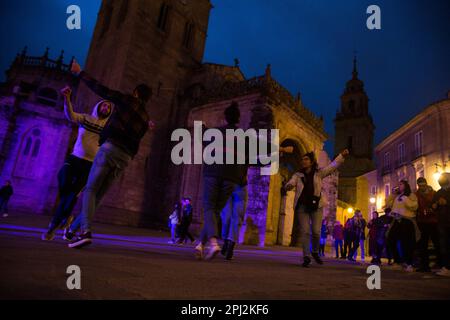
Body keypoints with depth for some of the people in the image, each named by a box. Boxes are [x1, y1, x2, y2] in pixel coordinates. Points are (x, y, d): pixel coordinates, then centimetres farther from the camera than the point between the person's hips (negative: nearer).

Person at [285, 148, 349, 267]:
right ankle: (306, 257, 5)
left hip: (316, 206, 0)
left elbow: (332, 166, 6)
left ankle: (315, 252, 24)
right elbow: (290, 184, -6)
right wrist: (289, 186, -31)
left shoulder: (319, 173, 7)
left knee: (316, 232, -2)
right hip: (302, 206, 0)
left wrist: (341, 156, -5)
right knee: (305, 232, -3)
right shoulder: (297, 175, 6)